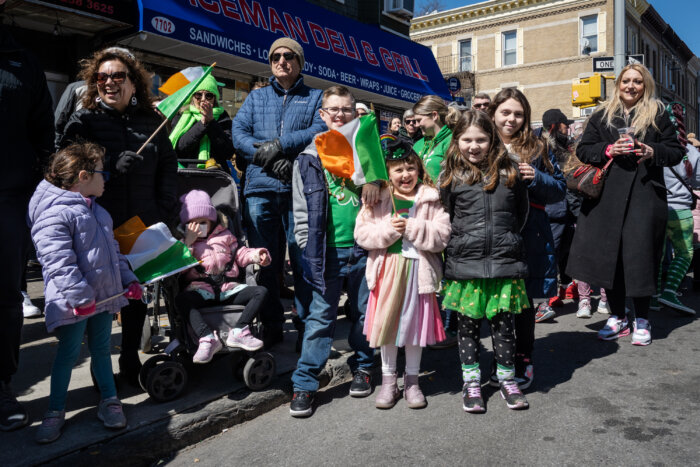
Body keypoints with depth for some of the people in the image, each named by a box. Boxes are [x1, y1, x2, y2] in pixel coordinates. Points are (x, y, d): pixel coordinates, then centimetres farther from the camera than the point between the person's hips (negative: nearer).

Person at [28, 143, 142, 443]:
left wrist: (128, 280, 14)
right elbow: (58, 261, -23)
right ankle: (56, 410, 19)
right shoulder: (54, 214, -17)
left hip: (104, 295, 8)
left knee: (102, 349, 16)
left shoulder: (97, 211, 14)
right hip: (73, 303, -8)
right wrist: (80, 296, -26)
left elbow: (112, 250, 21)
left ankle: (109, 400, 27)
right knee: (68, 353, 3)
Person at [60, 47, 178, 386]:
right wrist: (112, 165, -19)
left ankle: (131, 360, 28)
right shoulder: (83, 120, 3)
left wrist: (166, 212, -2)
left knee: (137, 293, 11)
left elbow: (167, 168, 9)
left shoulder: (151, 122, 9)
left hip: (142, 225, 2)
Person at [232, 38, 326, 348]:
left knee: (304, 261, -3)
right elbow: (238, 132, 5)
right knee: (264, 262, 4)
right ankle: (271, 326, 15)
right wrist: (270, 158, -11)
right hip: (260, 188, 2)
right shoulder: (256, 97, 21)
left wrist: (280, 145, -14)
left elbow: (321, 130, -4)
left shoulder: (315, 97, 16)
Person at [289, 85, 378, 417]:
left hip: (363, 247, 2)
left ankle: (362, 367, 31)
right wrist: (308, 248, 0)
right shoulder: (310, 157, 6)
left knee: (364, 312, 12)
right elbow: (302, 209, 5)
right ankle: (305, 384, 8)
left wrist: (374, 179, -6)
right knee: (319, 316, 0)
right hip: (327, 250, -1)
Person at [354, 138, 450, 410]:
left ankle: (412, 380, 27)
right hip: (387, 268, 1)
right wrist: (388, 230, -16)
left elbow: (442, 235, -7)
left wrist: (413, 228, -18)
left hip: (418, 268, -1)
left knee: (416, 324, 9)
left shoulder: (430, 198, 1)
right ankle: (388, 381, 25)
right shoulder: (378, 199, 4)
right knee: (387, 323, 8)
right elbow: (361, 233, -2)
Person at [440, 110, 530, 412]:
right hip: (465, 264, 0)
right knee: (468, 323, 8)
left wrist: (507, 238, 12)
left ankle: (507, 378, 25)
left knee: (503, 322, 8)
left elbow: (522, 211, 15)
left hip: (504, 262, 1)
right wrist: (462, 242, 4)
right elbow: (445, 218, 8)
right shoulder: (452, 176, 2)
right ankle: (471, 382, 22)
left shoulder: (508, 171, 4)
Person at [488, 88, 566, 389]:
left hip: (528, 237, 0)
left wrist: (536, 179, -11)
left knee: (524, 302, 7)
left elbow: (560, 189, 7)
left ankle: (523, 363, 23)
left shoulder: (536, 148, 8)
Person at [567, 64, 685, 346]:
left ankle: (642, 321, 12)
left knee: (640, 255, -3)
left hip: (645, 195, -1)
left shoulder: (658, 116, 10)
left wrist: (653, 152, -11)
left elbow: (676, 152, 9)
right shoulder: (601, 116, 13)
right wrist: (608, 150, -10)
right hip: (607, 196, 2)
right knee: (608, 255, 1)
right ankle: (617, 317, 15)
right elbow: (583, 150, 8)